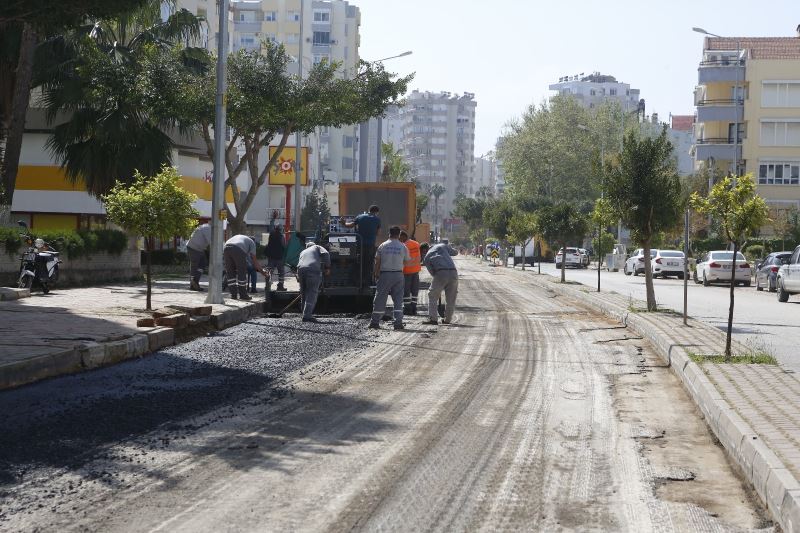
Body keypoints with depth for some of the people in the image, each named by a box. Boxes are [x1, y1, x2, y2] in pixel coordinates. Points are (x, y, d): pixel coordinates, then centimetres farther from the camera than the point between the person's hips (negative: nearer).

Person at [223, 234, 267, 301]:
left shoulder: (237, 237, 41)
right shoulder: (251, 242, 25)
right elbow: (254, 259, 17)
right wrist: (262, 270, 26)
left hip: (226, 248, 5)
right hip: (238, 250, -5)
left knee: (230, 273, 14)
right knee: (242, 273, 8)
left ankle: (233, 294, 14)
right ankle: (243, 294, 11)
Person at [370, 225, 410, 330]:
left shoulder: (383, 246, -1)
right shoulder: (403, 247, 1)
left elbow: (377, 262, 0)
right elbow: (407, 261, 7)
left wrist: (376, 273, 12)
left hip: (385, 274, 0)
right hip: (398, 274, 1)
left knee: (380, 298, 5)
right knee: (398, 299, 5)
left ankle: (375, 322, 7)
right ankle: (398, 322, -2)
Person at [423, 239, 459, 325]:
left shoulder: (426, 257, 17)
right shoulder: (442, 246, 20)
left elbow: (432, 272, 11)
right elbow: (455, 253, 32)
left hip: (441, 273, -2)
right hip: (453, 272, 2)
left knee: (432, 296, 11)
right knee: (451, 298, 16)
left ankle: (432, 318, 1)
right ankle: (448, 319, 19)